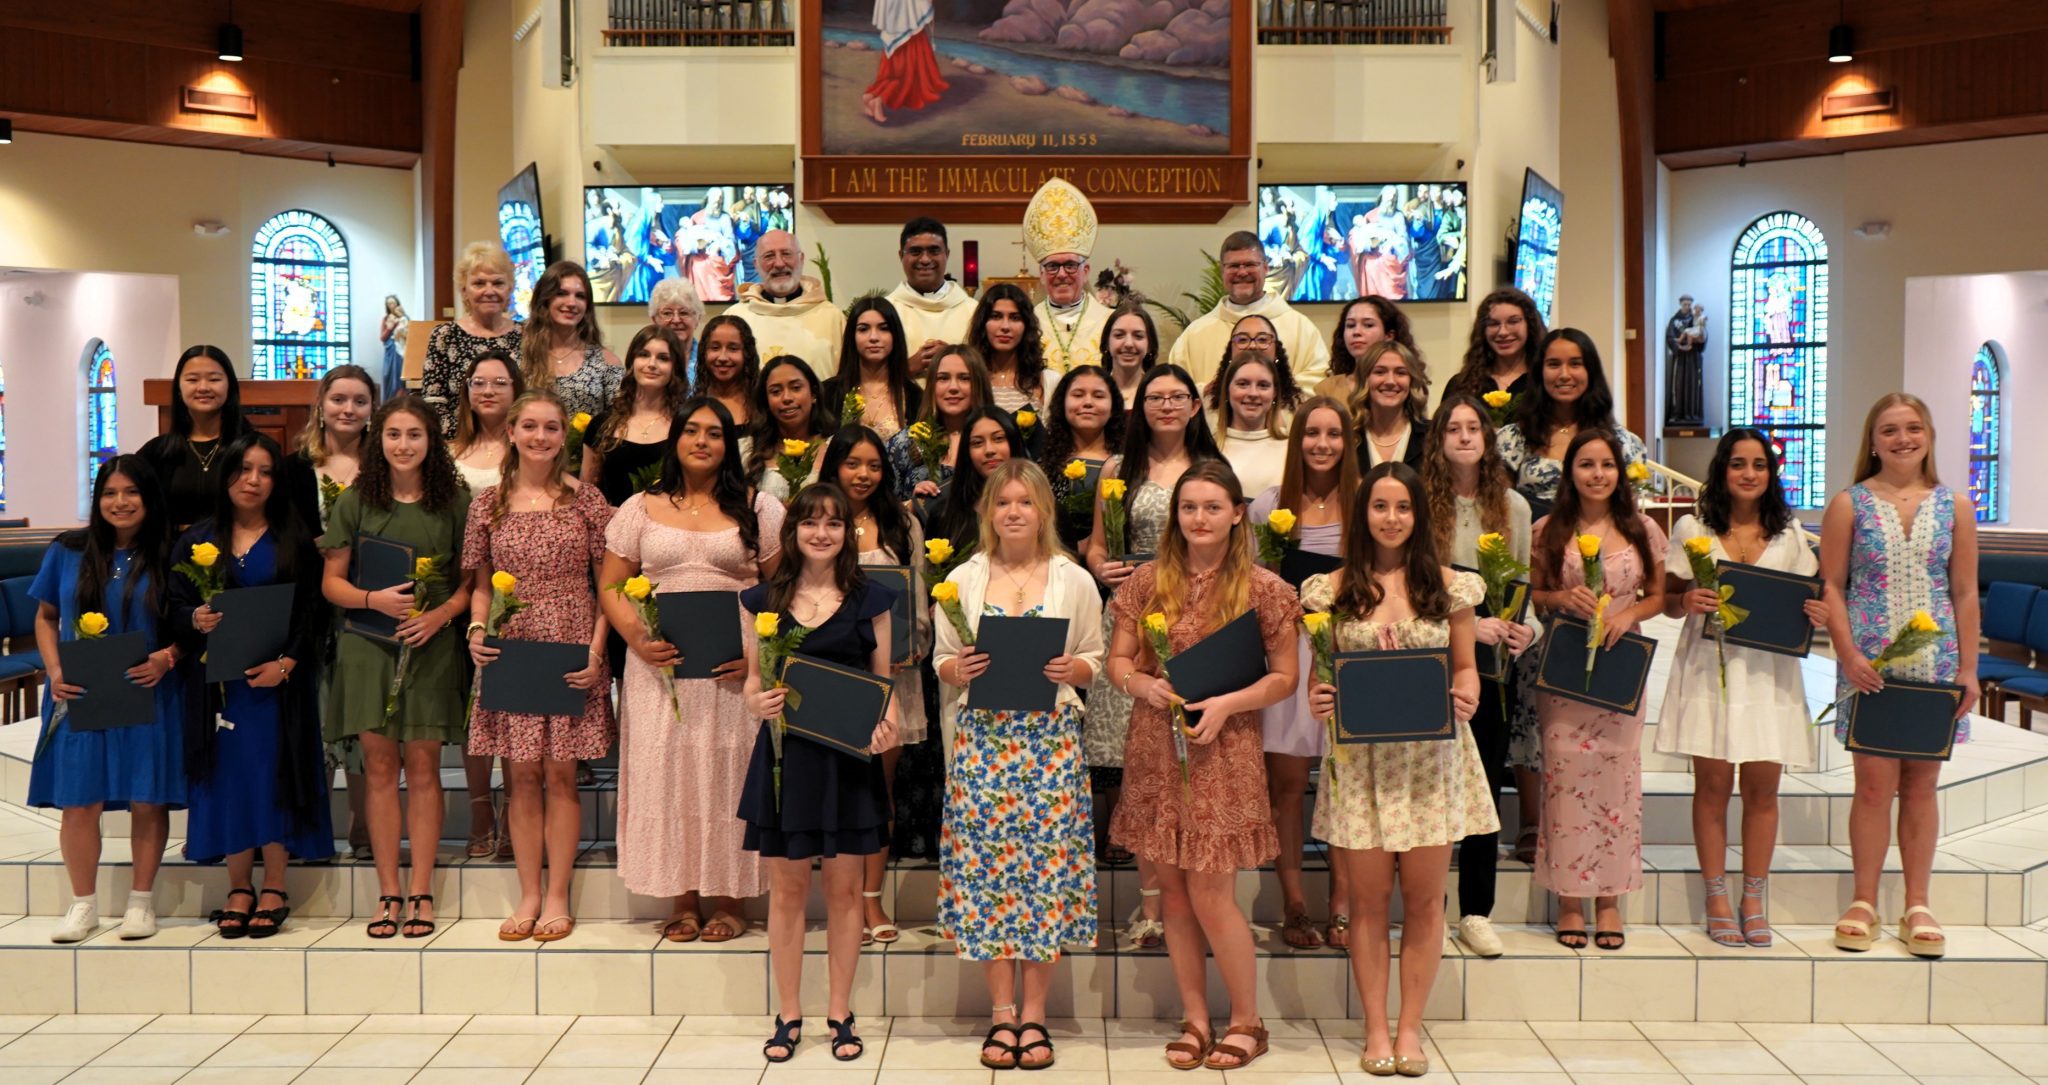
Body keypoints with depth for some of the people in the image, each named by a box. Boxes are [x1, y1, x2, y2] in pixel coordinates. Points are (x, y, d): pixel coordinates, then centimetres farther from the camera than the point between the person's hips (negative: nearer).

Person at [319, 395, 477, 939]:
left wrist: (440, 614, -12)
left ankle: (421, 892, 8)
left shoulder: (454, 501, 4)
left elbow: (472, 581, 5)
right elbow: (331, 582, 6)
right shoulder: (355, 502, 5)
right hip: (368, 644, 1)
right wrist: (374, 599, -12)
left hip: (432, 645, -1)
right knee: (379, 766, 3)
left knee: (422, 766, 1)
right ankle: (387, 892, 10)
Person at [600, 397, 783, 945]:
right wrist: (638, 639, -9)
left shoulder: (758, 508, 6)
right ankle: (683, 900, 11)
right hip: (661, 663, 2)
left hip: (735, 667, -1)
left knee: (729, 771, -1)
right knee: (665, 772, 1)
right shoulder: (641, 509, 11)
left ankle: (728, 901, 9)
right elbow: (611, 586, 8)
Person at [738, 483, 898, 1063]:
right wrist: (756, 703, -13)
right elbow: (752, 681, 9)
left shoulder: (870, 599, 3)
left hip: (849, 757, 0)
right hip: (784, 753, 1)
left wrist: (888, 723, -14)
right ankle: (788, 1015, 19)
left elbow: (885, 681, 5)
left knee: (844, 886, 6)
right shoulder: (762, 599, 5)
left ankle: (840, 1015, 20)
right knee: (786, 887, 6)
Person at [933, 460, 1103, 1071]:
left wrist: (1073, 669, -12)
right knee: (984, 867, 1)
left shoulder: (1075, 581, 5)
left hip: (1052, 739, 0)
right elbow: (942, 660, 11)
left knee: (1047, 867, 1)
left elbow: (1095, 660, 9)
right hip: (983, 739, 1)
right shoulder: (963, 579, 7)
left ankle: (1033, 1013, 13)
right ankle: (1002, 1011, 14)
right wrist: (959, 669, -11)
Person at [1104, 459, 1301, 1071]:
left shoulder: (1263, 589, -3)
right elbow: (1117, 661, 9)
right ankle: (1195, 1019, 24)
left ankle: (1246, 1021, 17)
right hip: (1155, 751, 4)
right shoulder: (1148, 582, 5)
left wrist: (1227, 704, -16)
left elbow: (1285, 677, -1)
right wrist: (1143, 684, -13)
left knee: (1210, 896, -3)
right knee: (1174, 891, 9)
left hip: (1223, 753, -3)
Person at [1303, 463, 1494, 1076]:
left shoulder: (1448, 586, 4)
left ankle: (1410, 1026, 18)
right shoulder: (1334, 589, 3)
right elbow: (1321, 673, 7)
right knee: (1369, 898, 5)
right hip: (1360, 759, 0)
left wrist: (1467, 697, -11)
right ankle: (1375, 1028, 16)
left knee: (1423, 897, 5)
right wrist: (1316, 699, -13)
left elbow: (1466, 666, 9)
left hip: (1431, 756, 0)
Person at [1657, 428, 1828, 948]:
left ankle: (1754, 902, 15)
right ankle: (1716, 901, 12)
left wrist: (1818, 613, -9)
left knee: (1762, 786, 3)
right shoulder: (1692, 528, 3)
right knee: (1713, 784, 1)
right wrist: (1686, 602, -18)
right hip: (1709, 667, -2)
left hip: (1770, 671, 2)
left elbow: (1809, 598, 13)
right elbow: (1667, 598, 4)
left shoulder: (1789, 534, 10)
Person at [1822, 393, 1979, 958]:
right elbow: (1831, 586, -1)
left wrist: (1968, 669, 2)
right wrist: (1849, 654, -12)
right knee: (1874, 783, 0)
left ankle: (1917, 906, 18)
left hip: (1935, 666, 2)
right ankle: (1864, 902, 13)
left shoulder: (1954, 507, 6)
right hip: (1870, 666, -2)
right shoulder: (1849, 505, 1)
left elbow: (1965, 593, 7)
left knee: (1921, 784, 8)